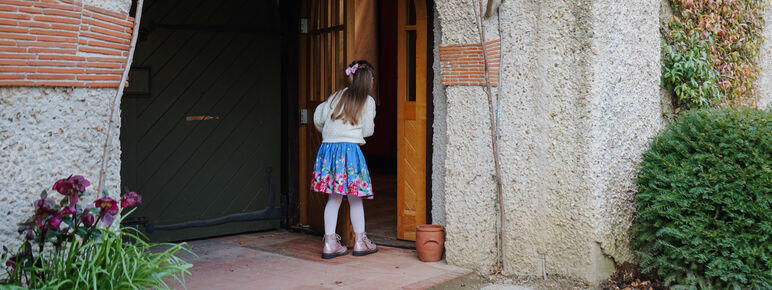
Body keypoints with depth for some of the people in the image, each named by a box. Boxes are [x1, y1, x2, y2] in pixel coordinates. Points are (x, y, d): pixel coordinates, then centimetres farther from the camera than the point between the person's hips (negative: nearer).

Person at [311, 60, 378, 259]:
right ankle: (360, 242, 17)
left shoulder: (337, 95, 11)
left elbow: (318, 118, 11)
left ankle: (330, 243, 8)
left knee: (334, 198, 9)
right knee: (355, 198, 8)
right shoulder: (368, 101, -1)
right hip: (350, 148, -4)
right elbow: (367, 131, -3)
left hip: (328, 148, 4)